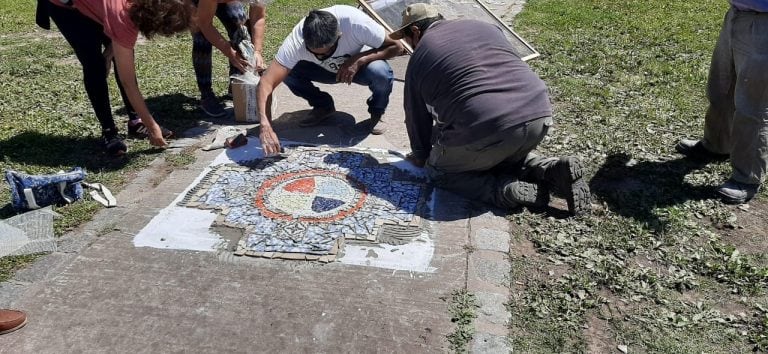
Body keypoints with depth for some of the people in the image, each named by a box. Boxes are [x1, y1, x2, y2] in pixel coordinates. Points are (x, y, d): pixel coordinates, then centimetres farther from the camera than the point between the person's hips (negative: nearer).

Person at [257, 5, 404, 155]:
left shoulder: (357, 23, -38)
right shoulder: (296, 41, -34)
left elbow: (397, 47, -26)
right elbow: (266, 82, -37)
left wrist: (359, 60, -38)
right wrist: (265, 126, -50)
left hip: (360, 64, -2)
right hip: (328, 70, 2)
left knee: (381, 73, -35)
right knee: (288, 73, -24)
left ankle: (376, 112, -3)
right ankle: (323, 106, 3)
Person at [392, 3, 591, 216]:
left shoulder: (420, 56, 11)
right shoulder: (484, 27, 25)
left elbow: (417, 117, 17)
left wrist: (421, 157, 35)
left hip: (487, 128, -6)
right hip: (539, 114, 6)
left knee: (438, 171, 17)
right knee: (507, 156, 35)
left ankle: (511, 191, -2)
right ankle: (550, 170, 8)